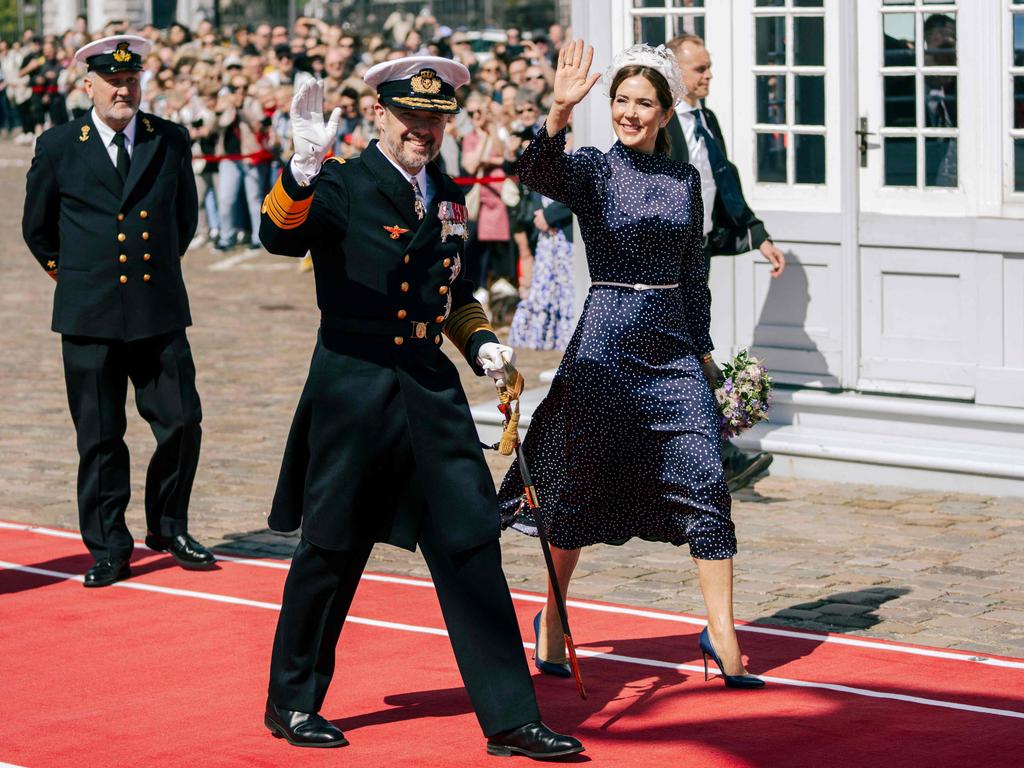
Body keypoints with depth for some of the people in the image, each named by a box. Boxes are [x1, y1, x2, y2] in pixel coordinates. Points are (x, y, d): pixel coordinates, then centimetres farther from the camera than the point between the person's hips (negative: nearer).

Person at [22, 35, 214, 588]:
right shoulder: (58, 148, 0)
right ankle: (109, 549, 14)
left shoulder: (171, 142, 5)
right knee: (99, 438, 3)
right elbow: (37, 228, 13)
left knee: (182, 423, 0)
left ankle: (169, 529, 22)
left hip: (160, 311, 2)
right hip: (90, 317, -2)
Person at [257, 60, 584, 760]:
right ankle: (292, 703, 24)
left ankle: (510, 717, 5)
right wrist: (303, 170, -44)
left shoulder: (448, 198, 13)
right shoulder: (343, 186, -7)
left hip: (431, 388, 5)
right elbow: (281, 237, -27)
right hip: (353, 392, -5)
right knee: (331, 551, 5)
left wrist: (479, 340, 8)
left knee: (473, 546, 0)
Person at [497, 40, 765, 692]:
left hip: (674, 345, 3)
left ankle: (722, 632, -2)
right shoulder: (592, 169, -3)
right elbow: (537, 173, -25)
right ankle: (553, 622, 21)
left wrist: (704, 346, 17)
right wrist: (559, 112, -40)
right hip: (607, 341, -3)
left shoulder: (685, 179, 10)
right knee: (581, 485, 4)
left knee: (706, 483, -6)